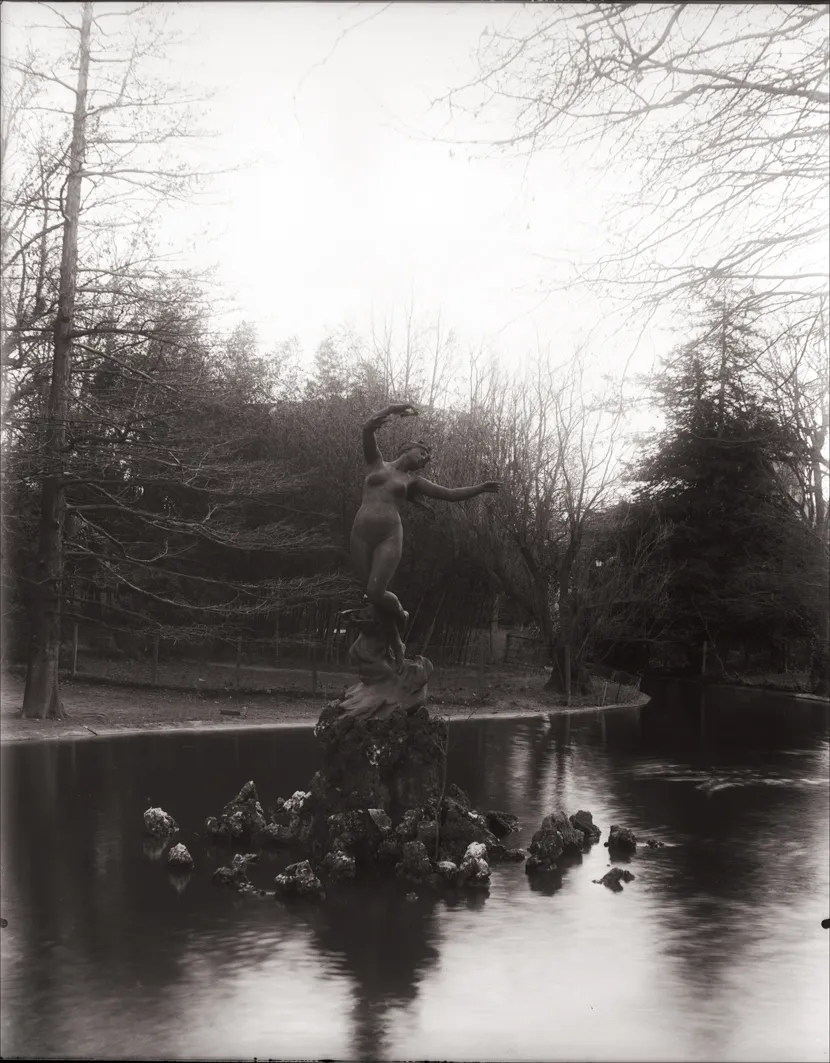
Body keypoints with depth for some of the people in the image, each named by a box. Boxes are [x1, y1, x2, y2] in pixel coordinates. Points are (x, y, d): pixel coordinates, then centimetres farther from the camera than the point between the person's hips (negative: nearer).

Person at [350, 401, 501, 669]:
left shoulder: (412, 480, 18)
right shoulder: (377, 464, 15)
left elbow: (451, 494, 17)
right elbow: (369, 428, 2)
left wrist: (481, 488, 12)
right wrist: (395, 408, 0)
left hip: (389, 536, 0)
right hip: (361, 533, 0)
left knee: (376, 591, -18)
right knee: (372, 594, -1)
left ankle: (401, 615, 14)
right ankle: (397, 645, 16)